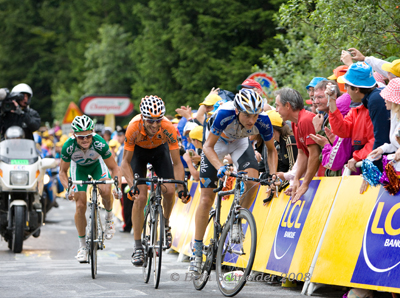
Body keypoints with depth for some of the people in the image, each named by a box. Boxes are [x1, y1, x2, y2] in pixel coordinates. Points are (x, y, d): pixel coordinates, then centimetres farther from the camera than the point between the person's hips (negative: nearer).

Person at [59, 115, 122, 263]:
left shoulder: (99, 144, -36)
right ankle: (82, 246, 5)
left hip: (97, 164, -1)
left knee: (105, 191, -29)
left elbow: (114, 168, -24)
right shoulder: (69, 146, -34)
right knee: (80, 206, -9)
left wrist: (117, 187, -40)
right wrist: (68, 189, -35)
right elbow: (63, 171, -18)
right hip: (78, 167, 1)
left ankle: (109, 217, 4)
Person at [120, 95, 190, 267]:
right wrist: (132, 186, -41)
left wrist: (181, 188, -40)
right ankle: (137, 247, -7)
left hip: (160, 150, 1)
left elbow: (177, 163, -28)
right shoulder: (134, 127, -37)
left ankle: (165, 224, 15)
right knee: (140, 198, -13)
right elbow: (125, 162, -27)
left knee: (170, 190, -17)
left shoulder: (168, 129, -35)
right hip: (138, 151, -1)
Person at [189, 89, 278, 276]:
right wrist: (220, 167, -48)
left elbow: (271, 149, -13)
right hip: (217, 142, -2)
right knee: (206, 199, -5)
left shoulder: (263, 121, -31)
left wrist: (273, 174, -28)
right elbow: (208, 146, -31)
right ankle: (197, 251, 5)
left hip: (240, 142, 2)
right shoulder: (225, 114, -40)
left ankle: (237, 220, -4)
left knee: (253, 177, -28)